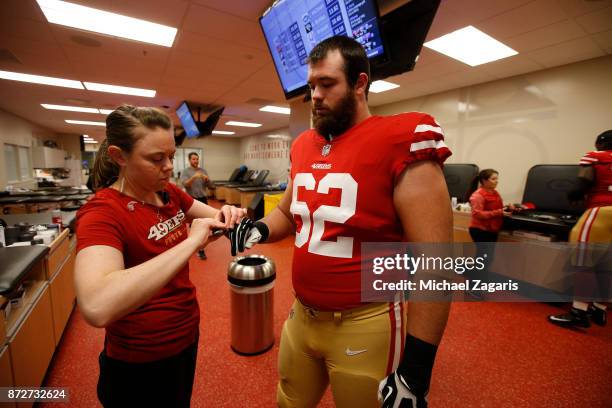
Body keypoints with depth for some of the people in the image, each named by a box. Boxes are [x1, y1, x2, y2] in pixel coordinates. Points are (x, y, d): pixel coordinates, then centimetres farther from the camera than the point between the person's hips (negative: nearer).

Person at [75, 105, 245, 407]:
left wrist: (228, 215, -17)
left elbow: (213, 216, 6)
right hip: (141, 361, -6)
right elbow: (96, 307, -42)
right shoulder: (102, 213, -26)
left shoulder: (169, 193, -5)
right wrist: (191, 242, -41)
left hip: (186, 335, 7)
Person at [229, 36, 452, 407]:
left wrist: (416, 367, -17)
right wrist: (259, 229, -6)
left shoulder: (402, 144, -17)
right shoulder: (304, 146, 4)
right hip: (302, 314, 7)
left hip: (365, 324, -6)